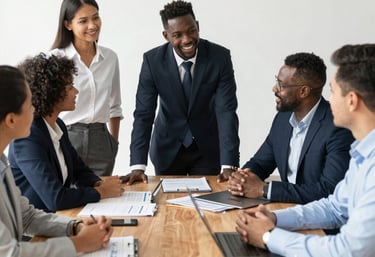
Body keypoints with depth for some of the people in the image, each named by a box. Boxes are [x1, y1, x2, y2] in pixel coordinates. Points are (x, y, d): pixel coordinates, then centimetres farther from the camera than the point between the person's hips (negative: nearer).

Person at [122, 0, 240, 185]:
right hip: (168, 148, 0)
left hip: (207, 148, 0)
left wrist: (229, 166, -30)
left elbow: (226, 111, -22)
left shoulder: (220, 57, -18)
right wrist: (138, 166, -27)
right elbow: (143, 113, -17)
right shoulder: (152, 60, -17)